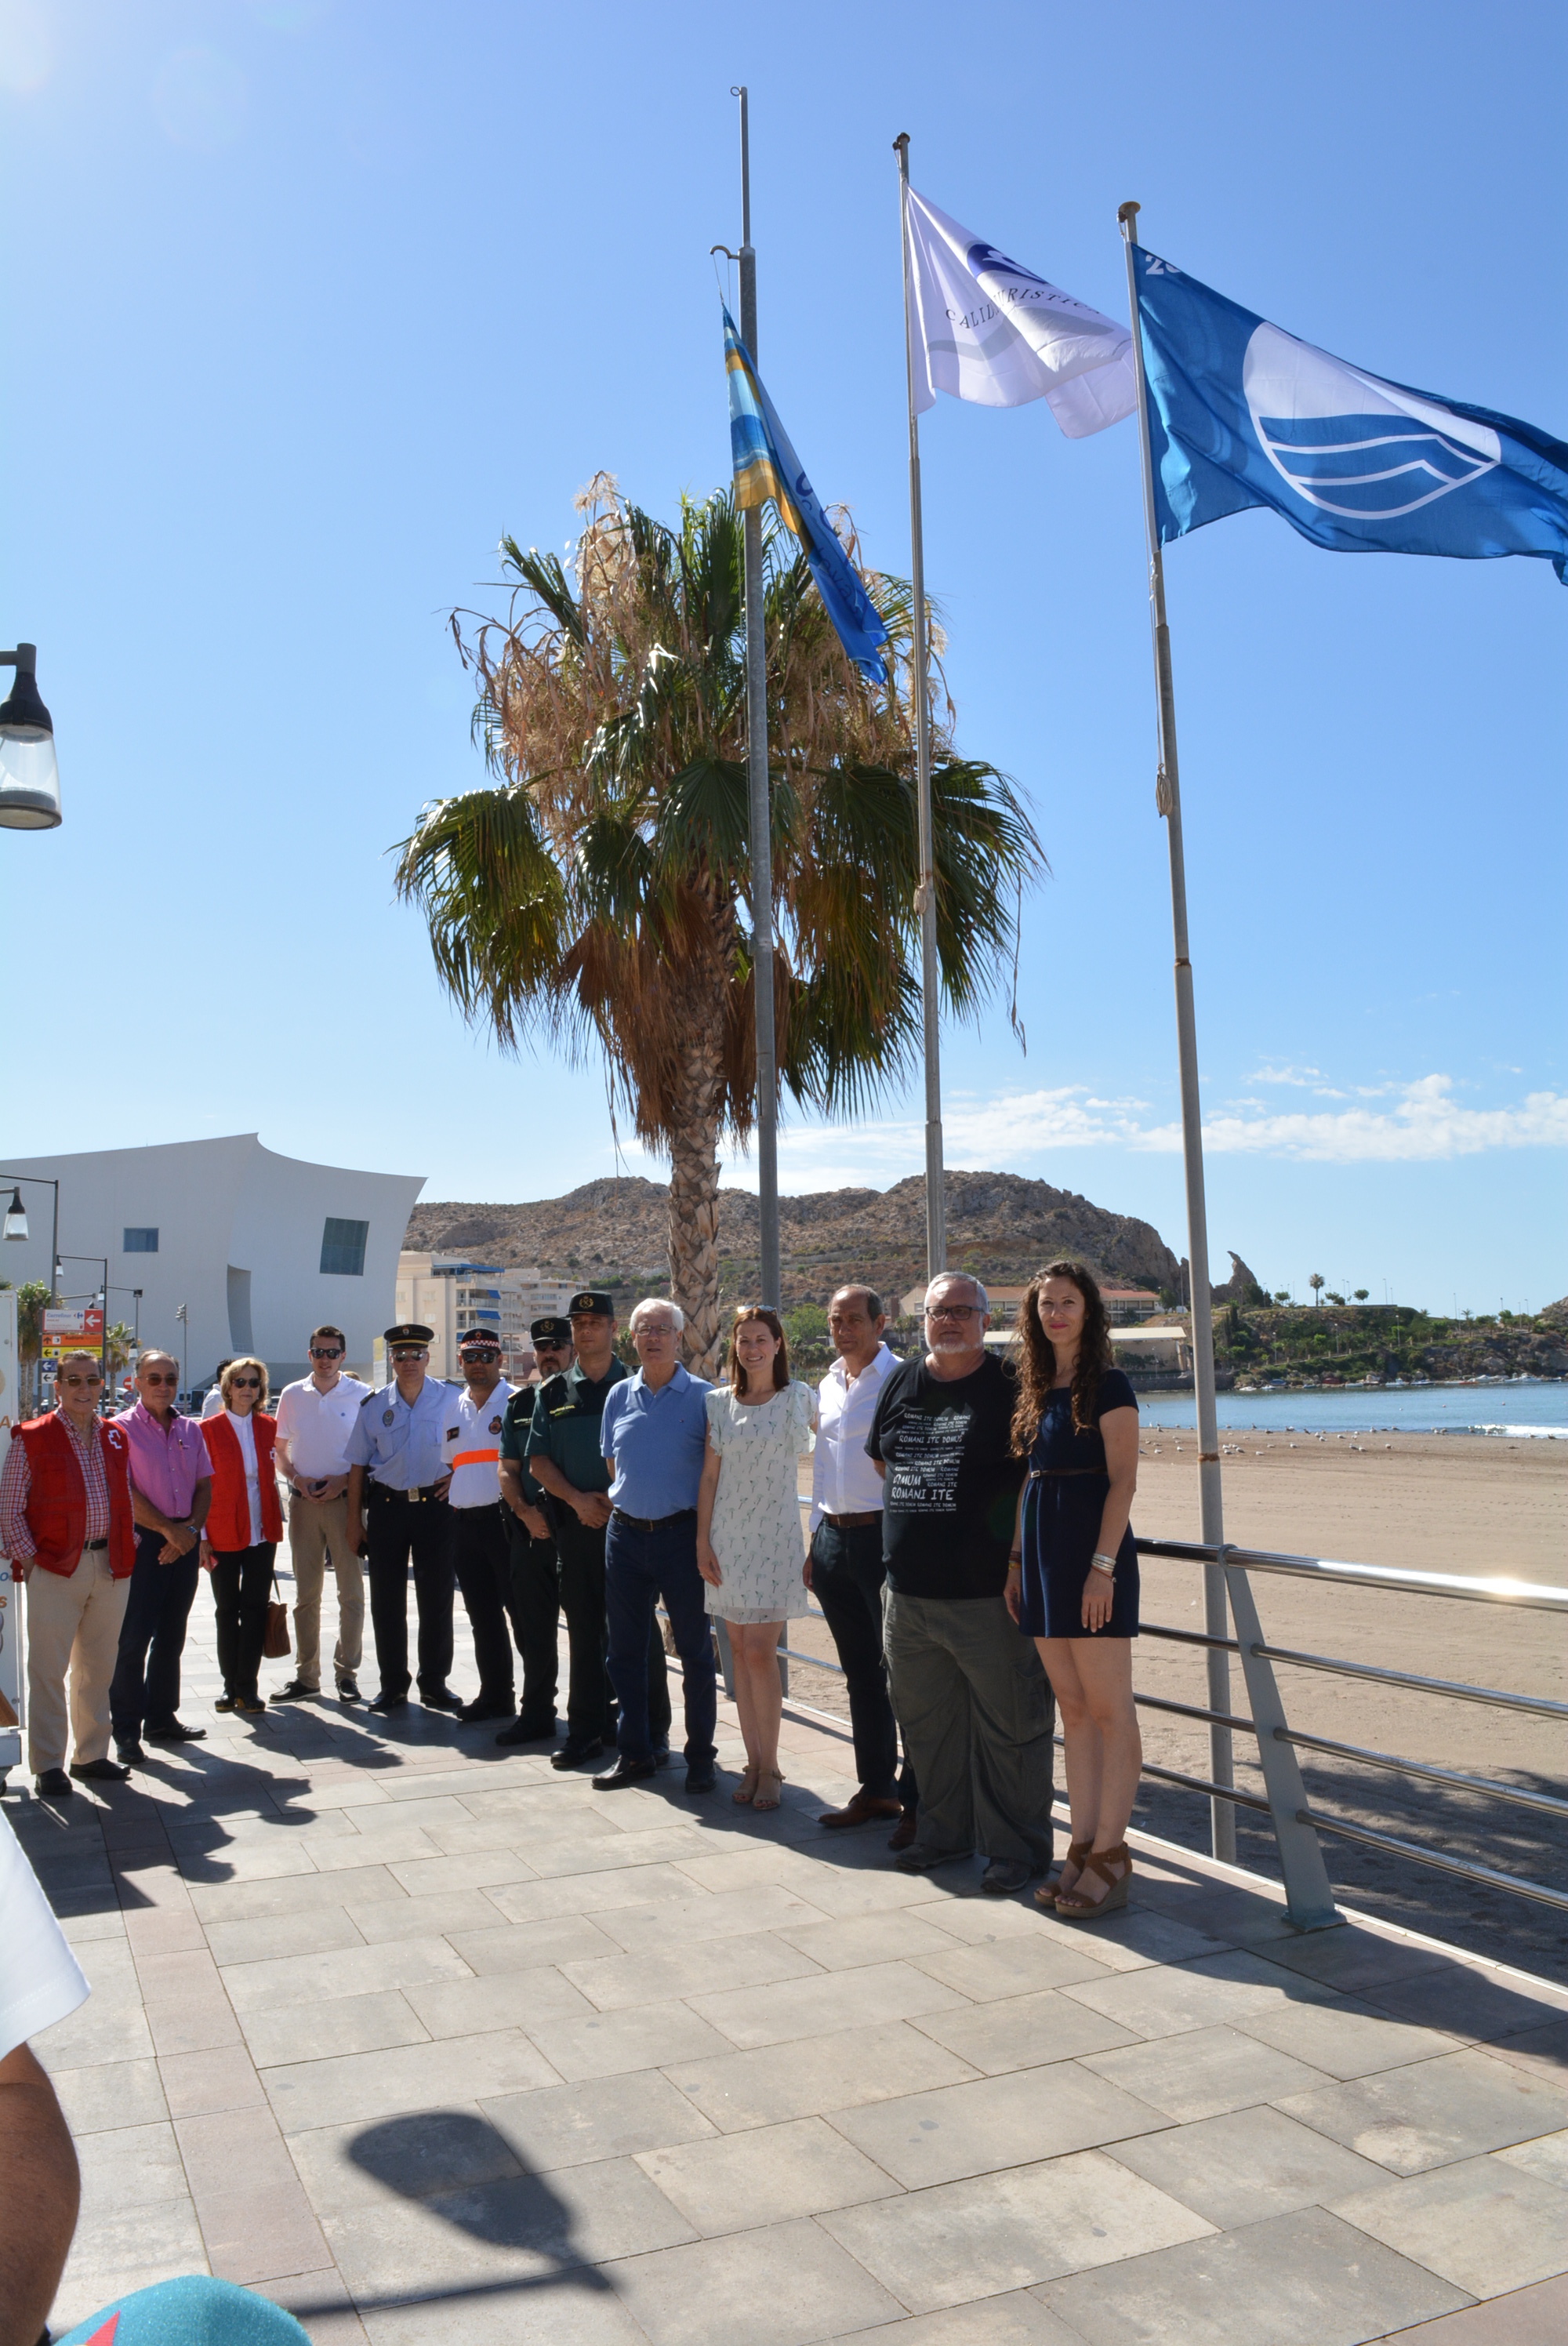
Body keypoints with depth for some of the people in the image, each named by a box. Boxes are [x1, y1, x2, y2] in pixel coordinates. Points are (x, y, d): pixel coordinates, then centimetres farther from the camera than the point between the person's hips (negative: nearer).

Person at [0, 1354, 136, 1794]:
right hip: (55, 1568, -4)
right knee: (48, 1669, 1)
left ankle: (91, 1755, 23)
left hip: (111, 1568, 5)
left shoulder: (115, 1438, 11)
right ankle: (47, 1765, 12)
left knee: (98, 1667, 12)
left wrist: (128, 1548, 9)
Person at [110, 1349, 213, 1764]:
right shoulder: (123, 1428, -5)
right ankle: (126, 1730, 4)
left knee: (171, 1637, 12)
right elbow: (127, 1493, -11)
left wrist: (191, 1528, -5)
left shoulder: (191, 1429, 12)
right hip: (142, 1542, -5)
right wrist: (170, 1530, -13)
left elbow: (204, 1485, 11)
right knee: (133, 1639, -3)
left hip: (184, 1540, 5)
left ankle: (161, 1718, 22)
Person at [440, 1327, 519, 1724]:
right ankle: (495, 1695, 23)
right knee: (482, 1615, 13)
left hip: (504, 1519, -6)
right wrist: (452, 1505, 15)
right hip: (465, 1523, 7)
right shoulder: (455, 1410, 16)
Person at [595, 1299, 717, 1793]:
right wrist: (628, 1500, 10)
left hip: (681, 1533, -4)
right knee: (625, 1649, 10)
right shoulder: (619, 1396, 8)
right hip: (625, 1532, 4)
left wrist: (706, 1532, -5)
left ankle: (700, 1757, 15)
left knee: (695, 1649, 4)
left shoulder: (702, 1396, -4)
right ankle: (634, 1752, 22)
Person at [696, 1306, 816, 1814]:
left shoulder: (799, 1398, -1)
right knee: (739, 1649, 6)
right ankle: (753, 1762, 16)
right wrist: (702, 1540, 1)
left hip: (776, 1534, -3)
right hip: (728, 1535, 3)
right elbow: (708, 1475, 7)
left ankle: (770, 1767, 5)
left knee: (760, 1652, -7)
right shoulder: (719, 1402, 6)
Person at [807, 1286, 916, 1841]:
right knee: (860, 1672, 14)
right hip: (834, 1539, 7)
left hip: (884, 1536, -7)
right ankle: (876, 1788, 25)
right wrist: (816, 1542, 19)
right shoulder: (827, 1388, 15)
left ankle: (917, 1800, 6)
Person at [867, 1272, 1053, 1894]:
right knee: (926, 1722, 16)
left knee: (1009, 1726, 4)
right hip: (909, 1591, 6)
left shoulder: (1009, 1386, -6)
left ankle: (1017, 1848, 18)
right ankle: (943, 1832, 33)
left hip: (987, 1593, -5)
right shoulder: (901, 1383, 11)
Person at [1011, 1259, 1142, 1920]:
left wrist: (1103, 1564, -17)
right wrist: (1017, 1558, 12)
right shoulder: (1035, 1390, 14)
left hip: (1092, 1551, -7)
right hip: (1043, 1555, 7)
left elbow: (1122, 1481, -11)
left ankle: (1110, 1857, 4)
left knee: (1109, 1708, -2)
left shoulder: (1108, 1387, -7)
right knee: (1073, 1708, 11)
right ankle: (1083, 1847, 17)